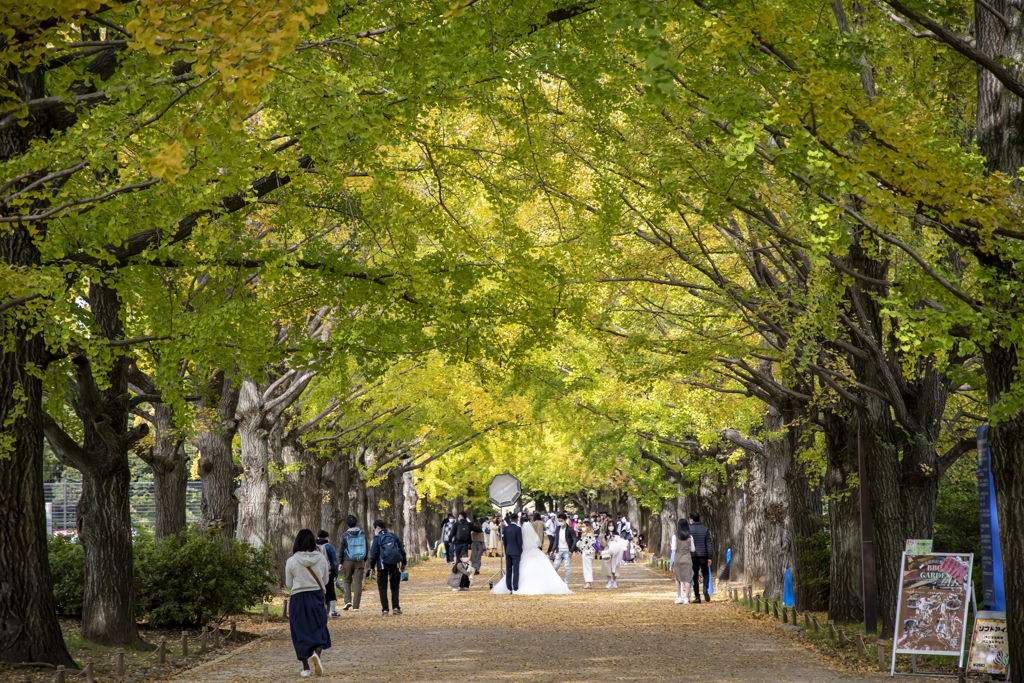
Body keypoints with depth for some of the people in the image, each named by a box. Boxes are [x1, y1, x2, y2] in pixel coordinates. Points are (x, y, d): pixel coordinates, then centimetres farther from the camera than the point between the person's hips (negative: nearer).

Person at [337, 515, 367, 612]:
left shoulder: (345, 535, -4)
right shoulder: (362, 534, 2)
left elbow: (341, 550, -3)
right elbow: (366, 548, 9)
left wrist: (341, 563, 5)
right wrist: (365, 561, 19)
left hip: (347, 561, -1)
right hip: (359, 561, 1)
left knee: (347, 581, 13)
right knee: (358, 583, 3)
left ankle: (347, 601, -5)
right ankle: (355, 606, 0)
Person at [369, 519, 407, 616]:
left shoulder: (377, 538, 0)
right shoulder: (393, 536, 12)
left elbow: (374, 553, -4)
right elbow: (402, 550, 12)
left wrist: (372, 567, 2)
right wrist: (403, 564, 18)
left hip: (383, 565, -3)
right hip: (395, 565, 3)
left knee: (382, 587, 4)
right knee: (395, 587, 13)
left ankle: (385, 609, -2)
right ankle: (395, 607, 4)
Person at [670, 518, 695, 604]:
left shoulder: (675, 536, -4)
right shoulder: (690, 537, -1)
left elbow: (673, 549, -4)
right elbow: (692, 549, 4)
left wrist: (671, 564, 0)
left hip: (677, 559, 0)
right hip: (687, 559, 0)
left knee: (678, 578, 13)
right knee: (687, 579, 2)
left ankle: (679, 597, 8)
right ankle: (686, 598, -3)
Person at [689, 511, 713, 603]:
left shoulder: (688, 530, -3)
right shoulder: (705, 529, 3)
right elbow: (708, 544, 0)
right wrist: (709, 558, 3)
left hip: (693, 556, -1)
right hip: (703, 555, 1)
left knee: (695, 576, 3)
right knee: (706, 574, 17)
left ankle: (697, 597, 1)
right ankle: (706, 589, -10)